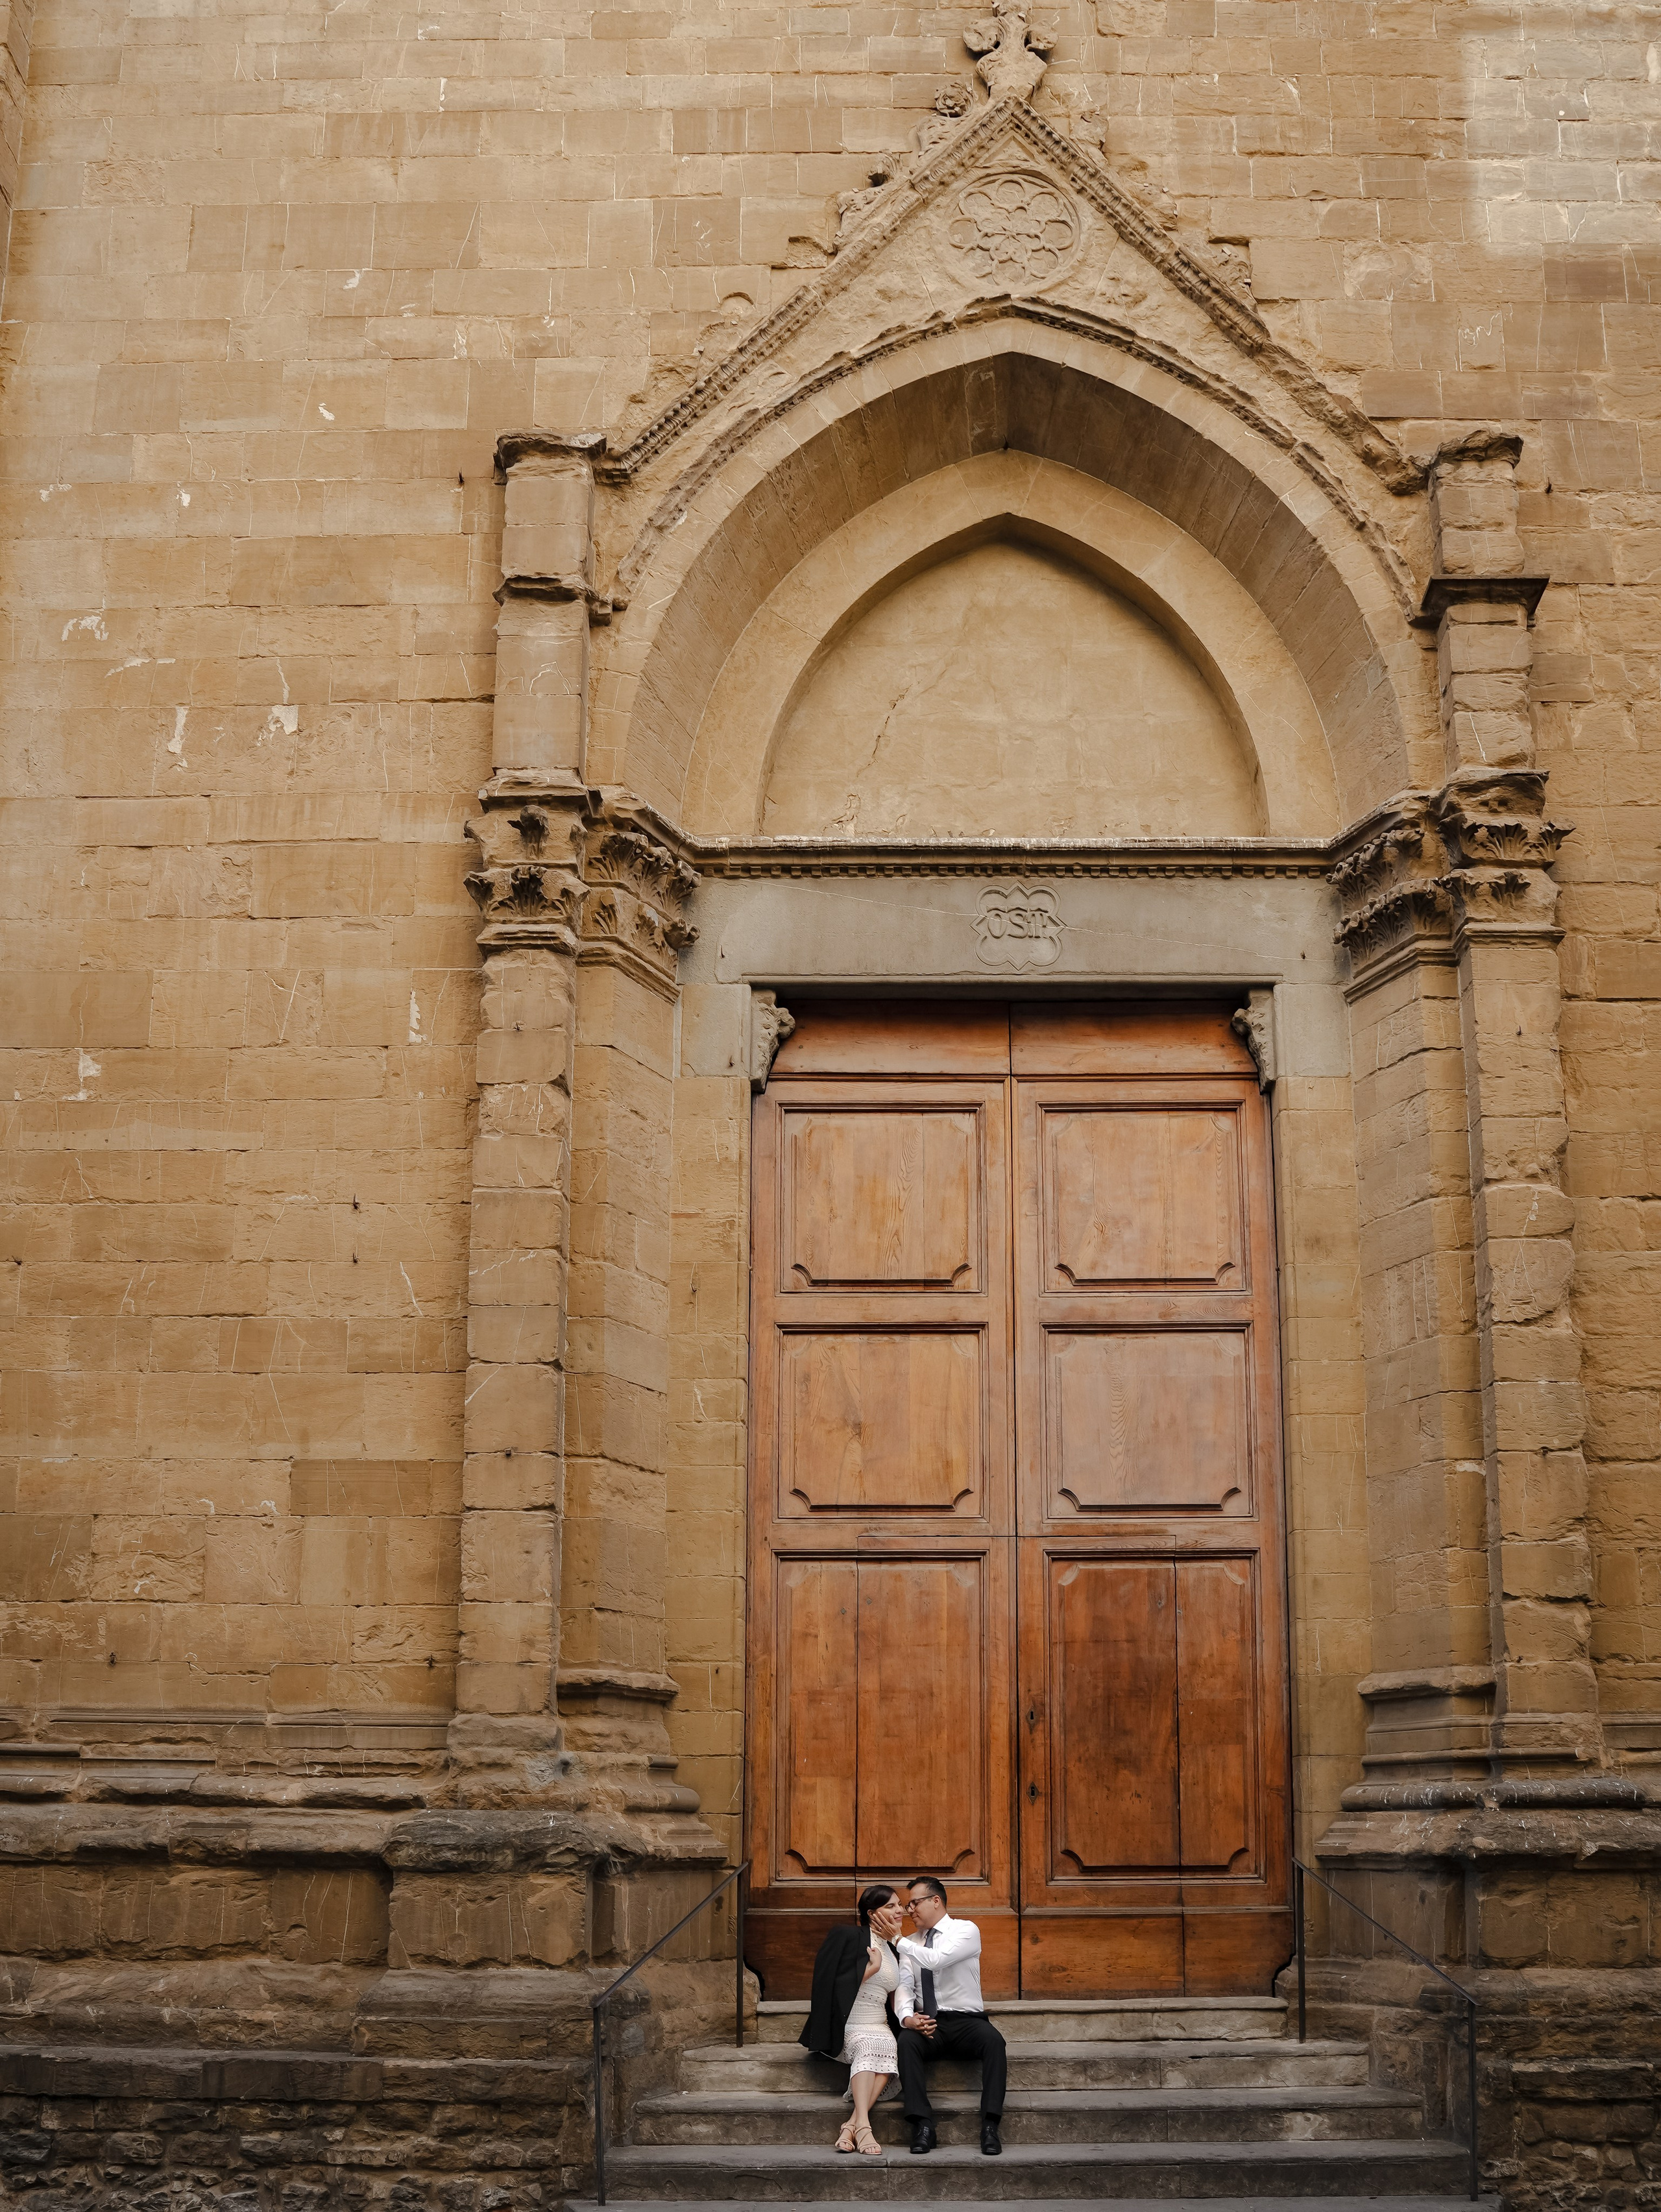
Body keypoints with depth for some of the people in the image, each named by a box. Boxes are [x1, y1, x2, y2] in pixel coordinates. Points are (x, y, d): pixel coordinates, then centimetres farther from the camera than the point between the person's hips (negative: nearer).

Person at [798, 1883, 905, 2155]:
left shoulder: (893, 1951, 19)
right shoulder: (848, 1938, 0)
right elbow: (838, 1986, -9)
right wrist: (872, 1968, -7)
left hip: (880, 2028, 5)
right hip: (846, 2028, -5)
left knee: (889, 2049, -30)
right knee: (870, 2046, -36)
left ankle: (852, 2125, -39)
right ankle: (863, 2125, -49)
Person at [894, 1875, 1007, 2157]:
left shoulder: (966, 1931, 0)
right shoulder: (910, 1945, 16)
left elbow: (936, 1959, -18)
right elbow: (904, 1986, 3)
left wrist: (898, 1940, -15)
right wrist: (907, 2017, -17)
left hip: (967, 2020, -3)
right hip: (926, 2024, 3)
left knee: (993, 2040, -34)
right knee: (906, 2042, -31)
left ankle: (990, 2127, -33)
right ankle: (923, 2125, -31)